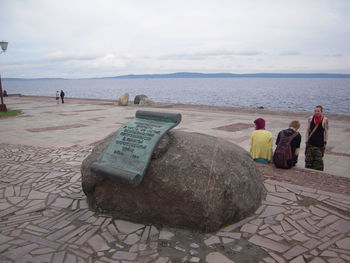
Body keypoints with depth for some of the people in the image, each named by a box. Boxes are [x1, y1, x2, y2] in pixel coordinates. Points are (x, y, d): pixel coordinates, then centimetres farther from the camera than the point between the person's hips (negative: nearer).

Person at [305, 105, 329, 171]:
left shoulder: (325, 119, -7)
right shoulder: (310, 118, -1)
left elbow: (326, 132, 0)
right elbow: (307, 131, 4)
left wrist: (325, 143, -1)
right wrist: (306, 142, 2)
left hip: (320, 144, -2)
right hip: (310, 143, 2)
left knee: (319, 160, 4)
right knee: (308, 159, 9)